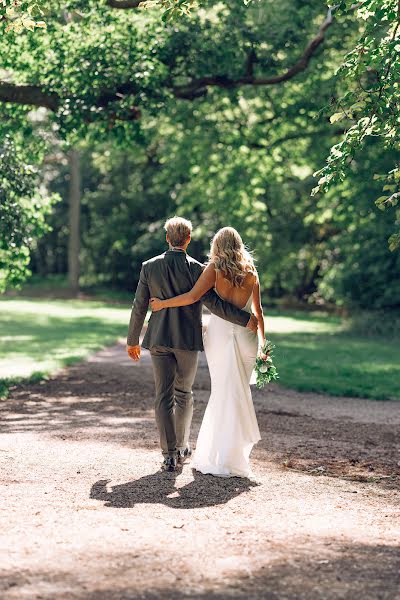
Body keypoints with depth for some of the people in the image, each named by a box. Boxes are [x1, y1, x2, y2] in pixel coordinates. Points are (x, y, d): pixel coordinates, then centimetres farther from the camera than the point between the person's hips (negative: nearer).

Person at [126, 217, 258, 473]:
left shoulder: (149, 267, -1)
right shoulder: (196, 269, -9)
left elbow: (139, 307, 2)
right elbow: (214, 303, -14)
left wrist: (133, 340, 12)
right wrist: (245, 320, -6)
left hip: (159, 339, 1)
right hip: (188, 340, -1)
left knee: (163, 396, 3)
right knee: (183, 394, 16)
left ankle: (170, 454, -1)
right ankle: (182, 446, 27)